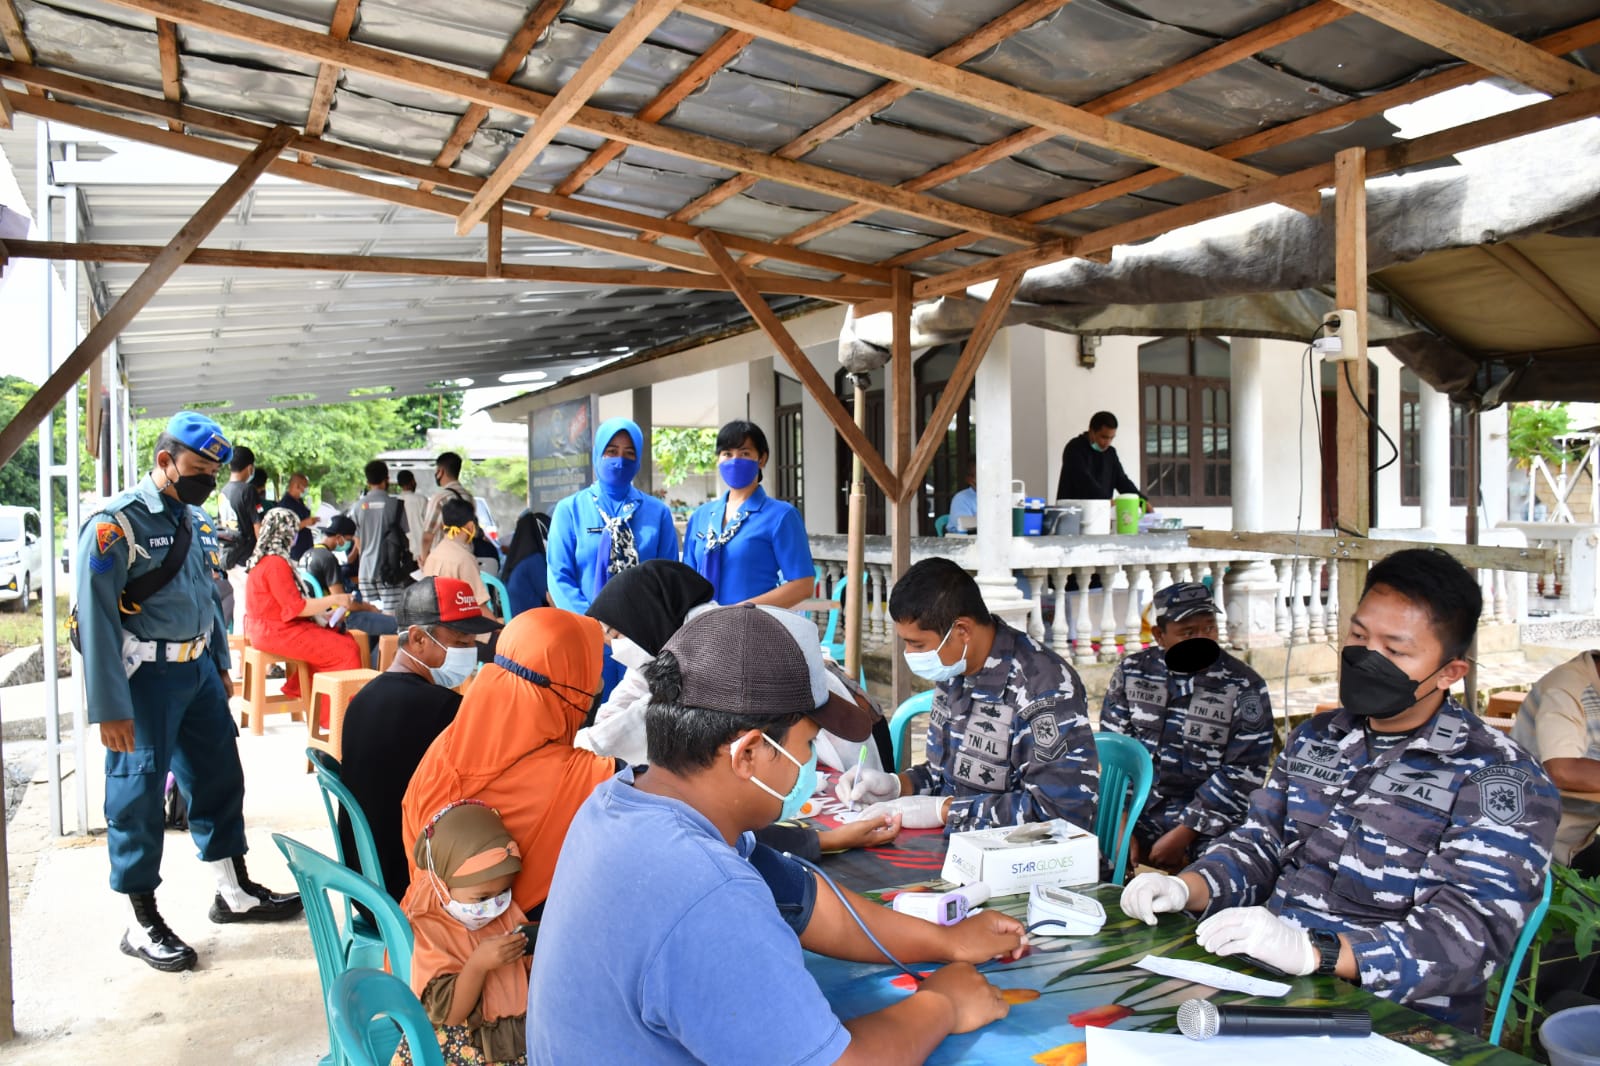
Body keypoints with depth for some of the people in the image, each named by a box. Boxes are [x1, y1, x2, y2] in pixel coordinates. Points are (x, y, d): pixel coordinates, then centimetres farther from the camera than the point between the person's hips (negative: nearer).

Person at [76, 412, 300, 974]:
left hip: (197, 669, 8)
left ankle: (234, 892, 29)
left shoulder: (194, 519, 9)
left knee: (219, 777, 14)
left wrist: (222, 664, 18)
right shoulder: (116, 523, -15)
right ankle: (142, 924, 15)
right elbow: (96, 617, -18)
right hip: (145, 676, -8)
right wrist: (110, 709, -20)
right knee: (137, 795, 2)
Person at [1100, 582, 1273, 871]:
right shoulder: (1132, 671, 3)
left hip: (1207, 824, -2)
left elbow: (1243, 774, -9)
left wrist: (1184, 834, -14)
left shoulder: (1245, 687, -6)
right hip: (1137, 817, 3)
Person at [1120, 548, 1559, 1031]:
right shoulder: (1315, 738, 14)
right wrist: (1185, 888, -4)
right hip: (1269, 982, 6)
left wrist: (1313, 951, -32)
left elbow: (1470, 928, -19)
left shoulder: (1499, 776, -7)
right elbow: (1258, 845, 18)